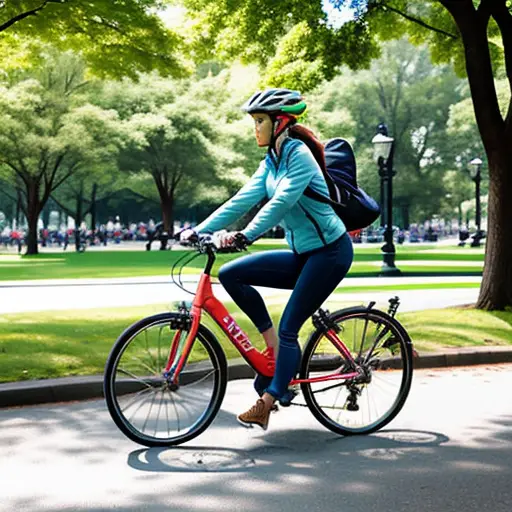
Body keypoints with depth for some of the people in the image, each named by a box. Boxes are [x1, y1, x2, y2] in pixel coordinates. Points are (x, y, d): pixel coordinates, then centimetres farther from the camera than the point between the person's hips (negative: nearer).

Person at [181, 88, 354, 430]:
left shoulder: (299, 156, -15)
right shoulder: (270, 163, 10)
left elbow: (281, 202, -29)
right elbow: (243, 201, 3)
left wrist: (245, 235, -39)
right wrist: (199, 230, -7)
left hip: (330, 251, -8)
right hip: (301, 254, 8)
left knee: (289, 329, -11)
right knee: (231, 274, -6)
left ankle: (267, 402, -4)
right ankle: (271, 341, 2)